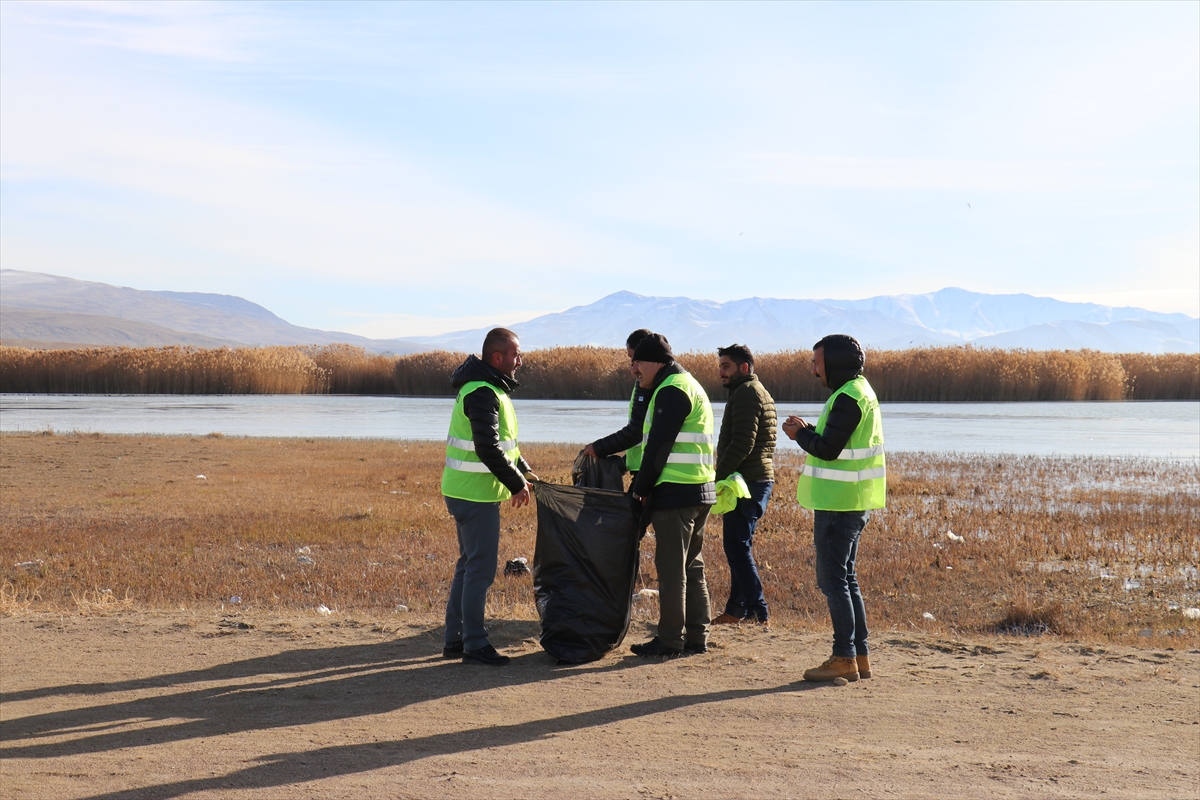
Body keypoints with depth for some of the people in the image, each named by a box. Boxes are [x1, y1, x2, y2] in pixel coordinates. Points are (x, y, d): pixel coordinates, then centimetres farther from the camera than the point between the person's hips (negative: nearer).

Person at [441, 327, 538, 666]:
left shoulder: (488, 388, 15)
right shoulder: (483, 393, -19)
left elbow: (502, 440, 24)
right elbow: (488, 448, -25)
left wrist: (523, 470, 16)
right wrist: (516, 483, -17)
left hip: (465, 491, 11)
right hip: (476, 495, -11)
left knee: (469, 564, 16)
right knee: (480, 568, -5)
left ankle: (454, 639, 23)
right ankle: (474, 644, 1)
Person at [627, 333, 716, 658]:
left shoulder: (671, 390, -12)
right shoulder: (690, 385, 21)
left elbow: (659, 446, -16)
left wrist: (640, 489, -8)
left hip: (676, 493, -10)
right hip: (700, 492, 10)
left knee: (671, 569, -6)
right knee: (692, 566, 13)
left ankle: (670, 640, -2)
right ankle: (696, 637, 17)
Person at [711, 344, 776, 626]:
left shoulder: (746, 393, -12)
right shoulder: (760, 392, 21)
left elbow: (741, 444, -21)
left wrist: (719, 478, -19)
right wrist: (724, 476, 19)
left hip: (746, 482, -11)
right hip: (761, 479, 11)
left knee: (737, 547, -9)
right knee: (739, 547, 14)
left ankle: (758, 612, -10)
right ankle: (737, 610, 19)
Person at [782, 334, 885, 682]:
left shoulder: (848, 398, -17)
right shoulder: (859, 392, 15)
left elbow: (828, 449, -21)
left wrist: (800, 434, -5)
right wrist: (808, 430, 10)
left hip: (838, 504, -10)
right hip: (851, 502, 10)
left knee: (832, 579, -5)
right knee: (845, 578, 15)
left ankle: (844, 658, -2)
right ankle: (860, 656, 19)